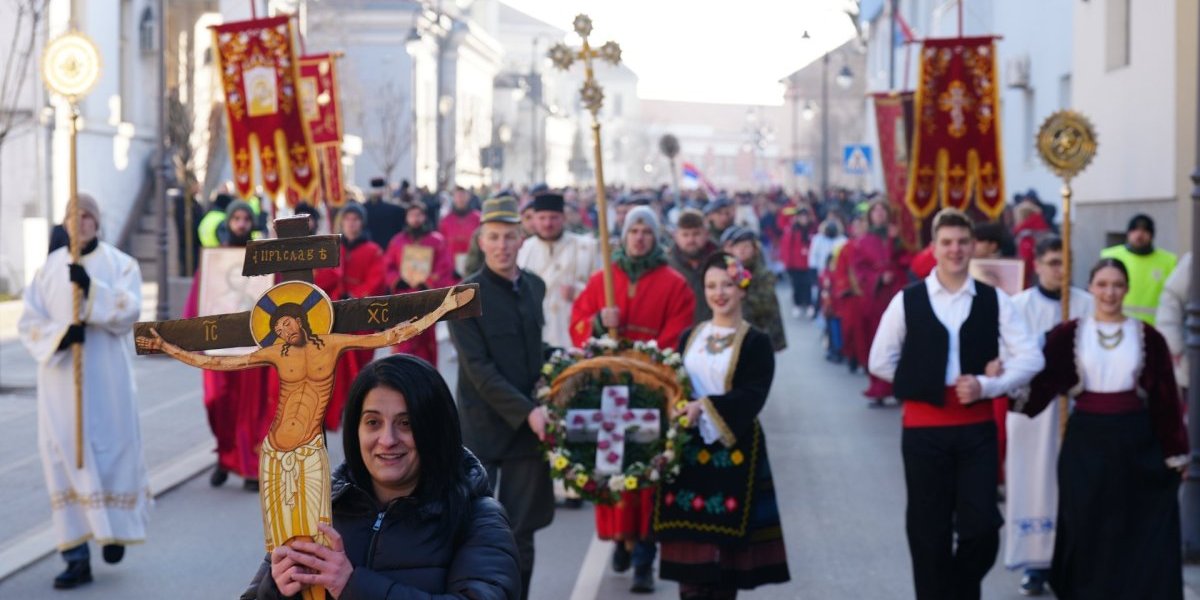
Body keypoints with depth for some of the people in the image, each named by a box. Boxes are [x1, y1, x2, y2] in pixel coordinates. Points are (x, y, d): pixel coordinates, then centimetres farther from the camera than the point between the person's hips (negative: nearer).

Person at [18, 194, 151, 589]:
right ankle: (76, 558, -3)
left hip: (106, 377, -1)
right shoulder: (49, 269, 8)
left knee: (112, 449, 2)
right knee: (65, 456, -4)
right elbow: (28, 322, 2)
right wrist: (60, 334, -17)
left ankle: (114, 528, 29)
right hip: (60, 377, 1)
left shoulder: (120, 264, 4)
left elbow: (129, 312, -11)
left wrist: (91, 289, -24)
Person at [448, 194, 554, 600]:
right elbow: (479, 369, -15)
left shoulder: (535, 287, 8)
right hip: (481, 428, -4)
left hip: (529, 429, 5)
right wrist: (527, 411, -21)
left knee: (521, 535, 7)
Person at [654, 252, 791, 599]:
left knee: (726, 540, -3)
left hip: (733, 452, -4)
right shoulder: (689, 337, 14)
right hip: (688, 450, 4)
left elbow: (752, 396, -13)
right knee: (689, 546, 0)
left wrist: (706, 407, -24)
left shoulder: (756, 343, -2)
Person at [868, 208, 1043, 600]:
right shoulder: (907, 301, 0)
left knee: (982, 527, -3)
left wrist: (987, 386, -14)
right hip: (924, 427, -1)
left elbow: (1030, 358, -1)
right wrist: (923, 384, -1)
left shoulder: (994, 301, 2)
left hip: (976, 426, 1)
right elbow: (880, 361, 4)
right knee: (929, 532, 6)